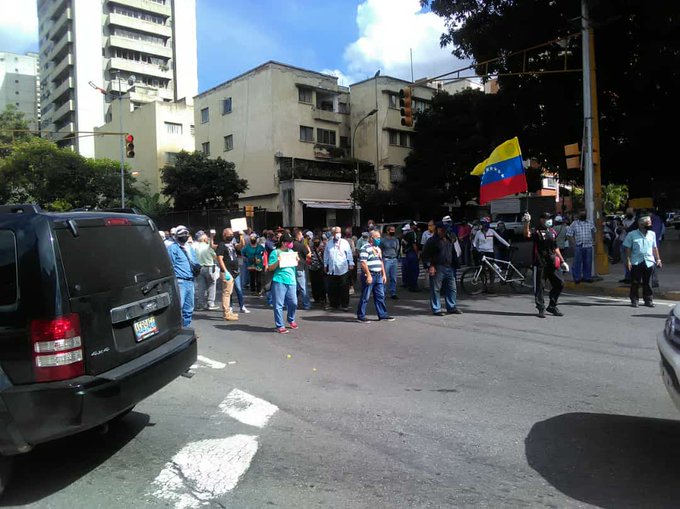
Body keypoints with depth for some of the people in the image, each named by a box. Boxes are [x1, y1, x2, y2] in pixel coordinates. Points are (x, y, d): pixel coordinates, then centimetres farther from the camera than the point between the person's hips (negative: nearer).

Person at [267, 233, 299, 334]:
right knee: (279, 304, -2)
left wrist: (297, 260, 5)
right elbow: (270, 268, -1)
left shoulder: (291, 251, 16)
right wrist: (277, 262, -18)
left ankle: (291, 320, 31)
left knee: (293, 303, 6)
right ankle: (279, 326, 6)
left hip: (291, 281, 5)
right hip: (279, 281, -5)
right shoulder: (275, 252, -1)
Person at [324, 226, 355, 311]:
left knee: (344, 288, -2)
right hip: (332, 270, 3)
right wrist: (325, 265, 13)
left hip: (343, 269, -3)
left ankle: (345, 305, 7)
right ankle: (334, 304, 18)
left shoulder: (345, 242, 2)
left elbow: (349, 254, 2)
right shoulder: (329, 243, 10)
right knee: (332, 288, 5)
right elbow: (326, 255, 14)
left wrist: (351, 263, -3)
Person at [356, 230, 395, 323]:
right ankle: (361, 316, 8)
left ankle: (382, 314, 19)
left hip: (378, 275, 8)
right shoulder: (365, 248, -12)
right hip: (369, 275, -8)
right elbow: (363, 263, -19)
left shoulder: (378, 248, 17)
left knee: (380, 296, 11)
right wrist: (368, 275, -21)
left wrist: (384, 274, 17)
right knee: (365, 297, -1)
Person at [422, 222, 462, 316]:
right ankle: (436, 309, 6)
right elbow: (425, 254, -9)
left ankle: (452, 307, 21)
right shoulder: (433, 240, -7)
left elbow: (453, 254, 25)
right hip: (437, 268, -7)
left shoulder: (449, 240, 16)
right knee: (436, 289, -2)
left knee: (451, 288, 10)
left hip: (449, 268, 7)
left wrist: (455, 264, 18)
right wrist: (430, 266, -16)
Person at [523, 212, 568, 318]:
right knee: (539, 286, -2)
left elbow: (555, 248, 24)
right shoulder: (536, 231, -3)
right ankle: (541, 309, 9)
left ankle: (552, 306, 22)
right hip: (540, 264, -6)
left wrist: (562, 261, 21)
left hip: (553, 263, 6)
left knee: (559, 284, 7)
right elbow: (527, 234, -27)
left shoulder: (552, 232, 18)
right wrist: (527, 222, -41)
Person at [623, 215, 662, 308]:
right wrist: (628, 260, -7)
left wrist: (658, 259, 13)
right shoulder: (632, 235, -1)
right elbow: (628, 248, -1)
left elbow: (654, 248, 17)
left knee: (647, 283, 7)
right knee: (635, 282, 2)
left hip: (649, 262, 3)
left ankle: (648, 300, 16)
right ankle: (634, 300, 11)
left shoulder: (652, 234, 11)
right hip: (636, 262, -3)